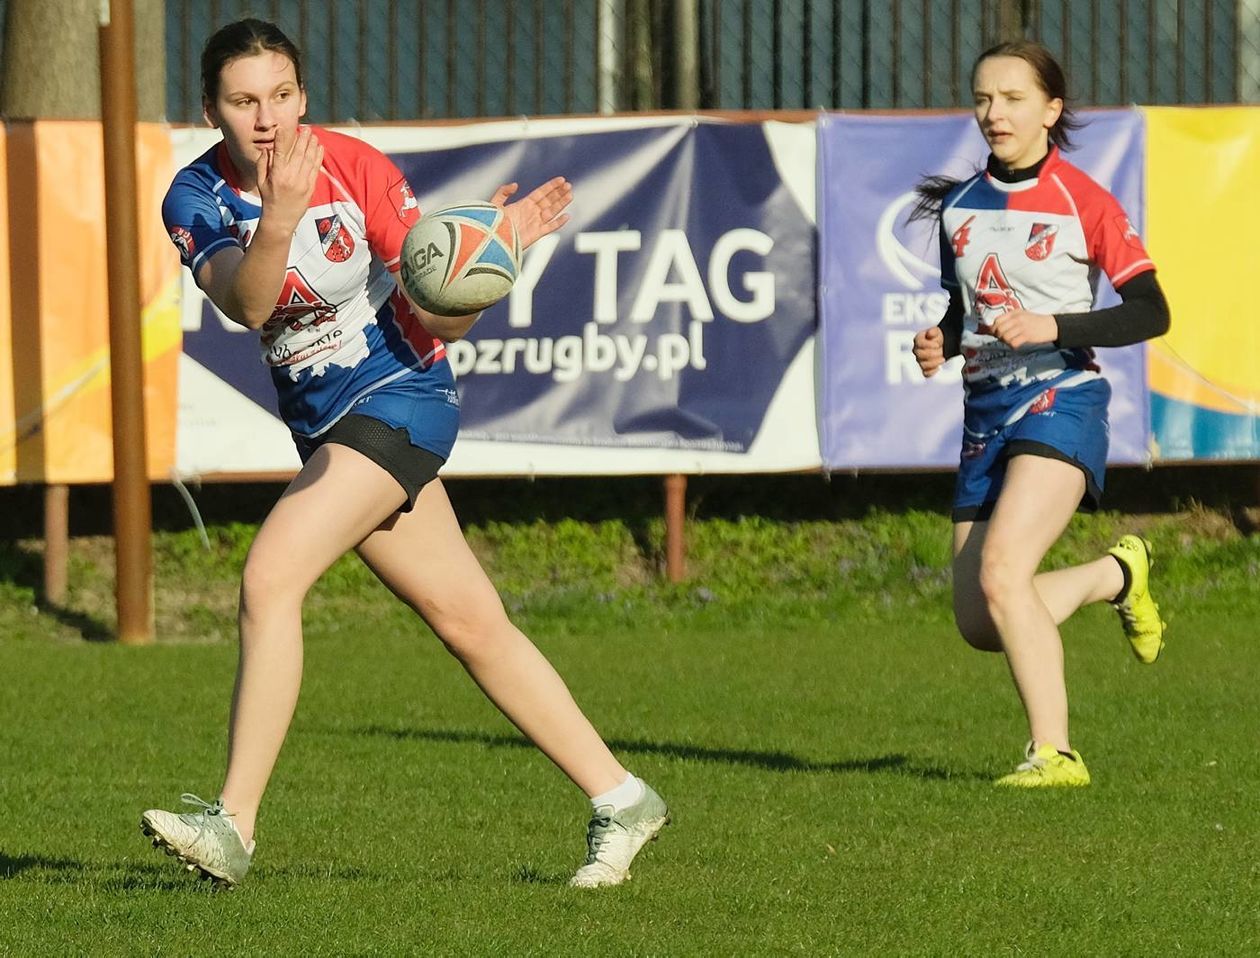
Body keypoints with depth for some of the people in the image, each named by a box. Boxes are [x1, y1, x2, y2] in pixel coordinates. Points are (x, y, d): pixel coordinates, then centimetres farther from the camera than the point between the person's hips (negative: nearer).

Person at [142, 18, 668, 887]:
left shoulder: (356, 168, -16)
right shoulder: (197, 198, -7)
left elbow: (443, 320, -13)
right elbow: (247, 305, -27)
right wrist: (277, 222, -45)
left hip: (399, 397, -5)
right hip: (323, 421, 5)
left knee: (271, 578, -22)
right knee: (470, 622, 7)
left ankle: (234, 824, -20)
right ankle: (619, 800, 16)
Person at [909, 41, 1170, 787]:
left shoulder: (1083, 201, -7)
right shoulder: (959, 207, 12)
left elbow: (1150, 312, -9)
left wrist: (1053, 327, -21)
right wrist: (939, 343, 1)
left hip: (1059, 399, -7)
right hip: (986, 412, 7)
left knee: (1001, 571, -26)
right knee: (979, 624, 5)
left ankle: (1054, 753, -18)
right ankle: (1117, 573, 32)